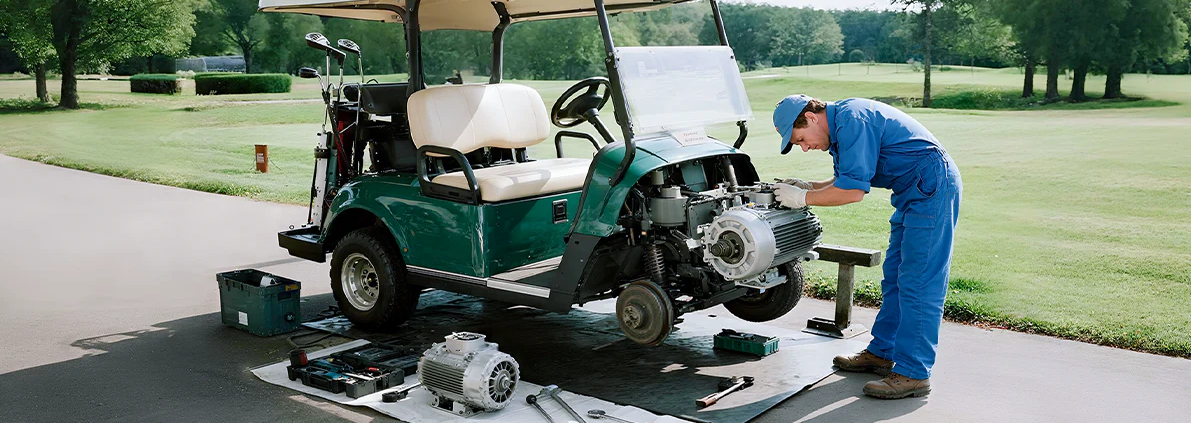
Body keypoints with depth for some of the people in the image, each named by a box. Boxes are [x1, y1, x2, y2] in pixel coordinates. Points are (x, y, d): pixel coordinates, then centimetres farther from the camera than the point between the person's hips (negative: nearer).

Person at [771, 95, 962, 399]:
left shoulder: (853, 120, -20)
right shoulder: (841, 124, 12)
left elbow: (853, 191, -22)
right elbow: (848, 178, 23)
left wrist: (803, 198, -12)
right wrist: (808, 186, 10)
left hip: (933, 187, -11)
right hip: (913, 192, 11)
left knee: (918, 283, -10)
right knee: (895, 278, 15)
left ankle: (913, 374, -7)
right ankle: (882, 353, 24)